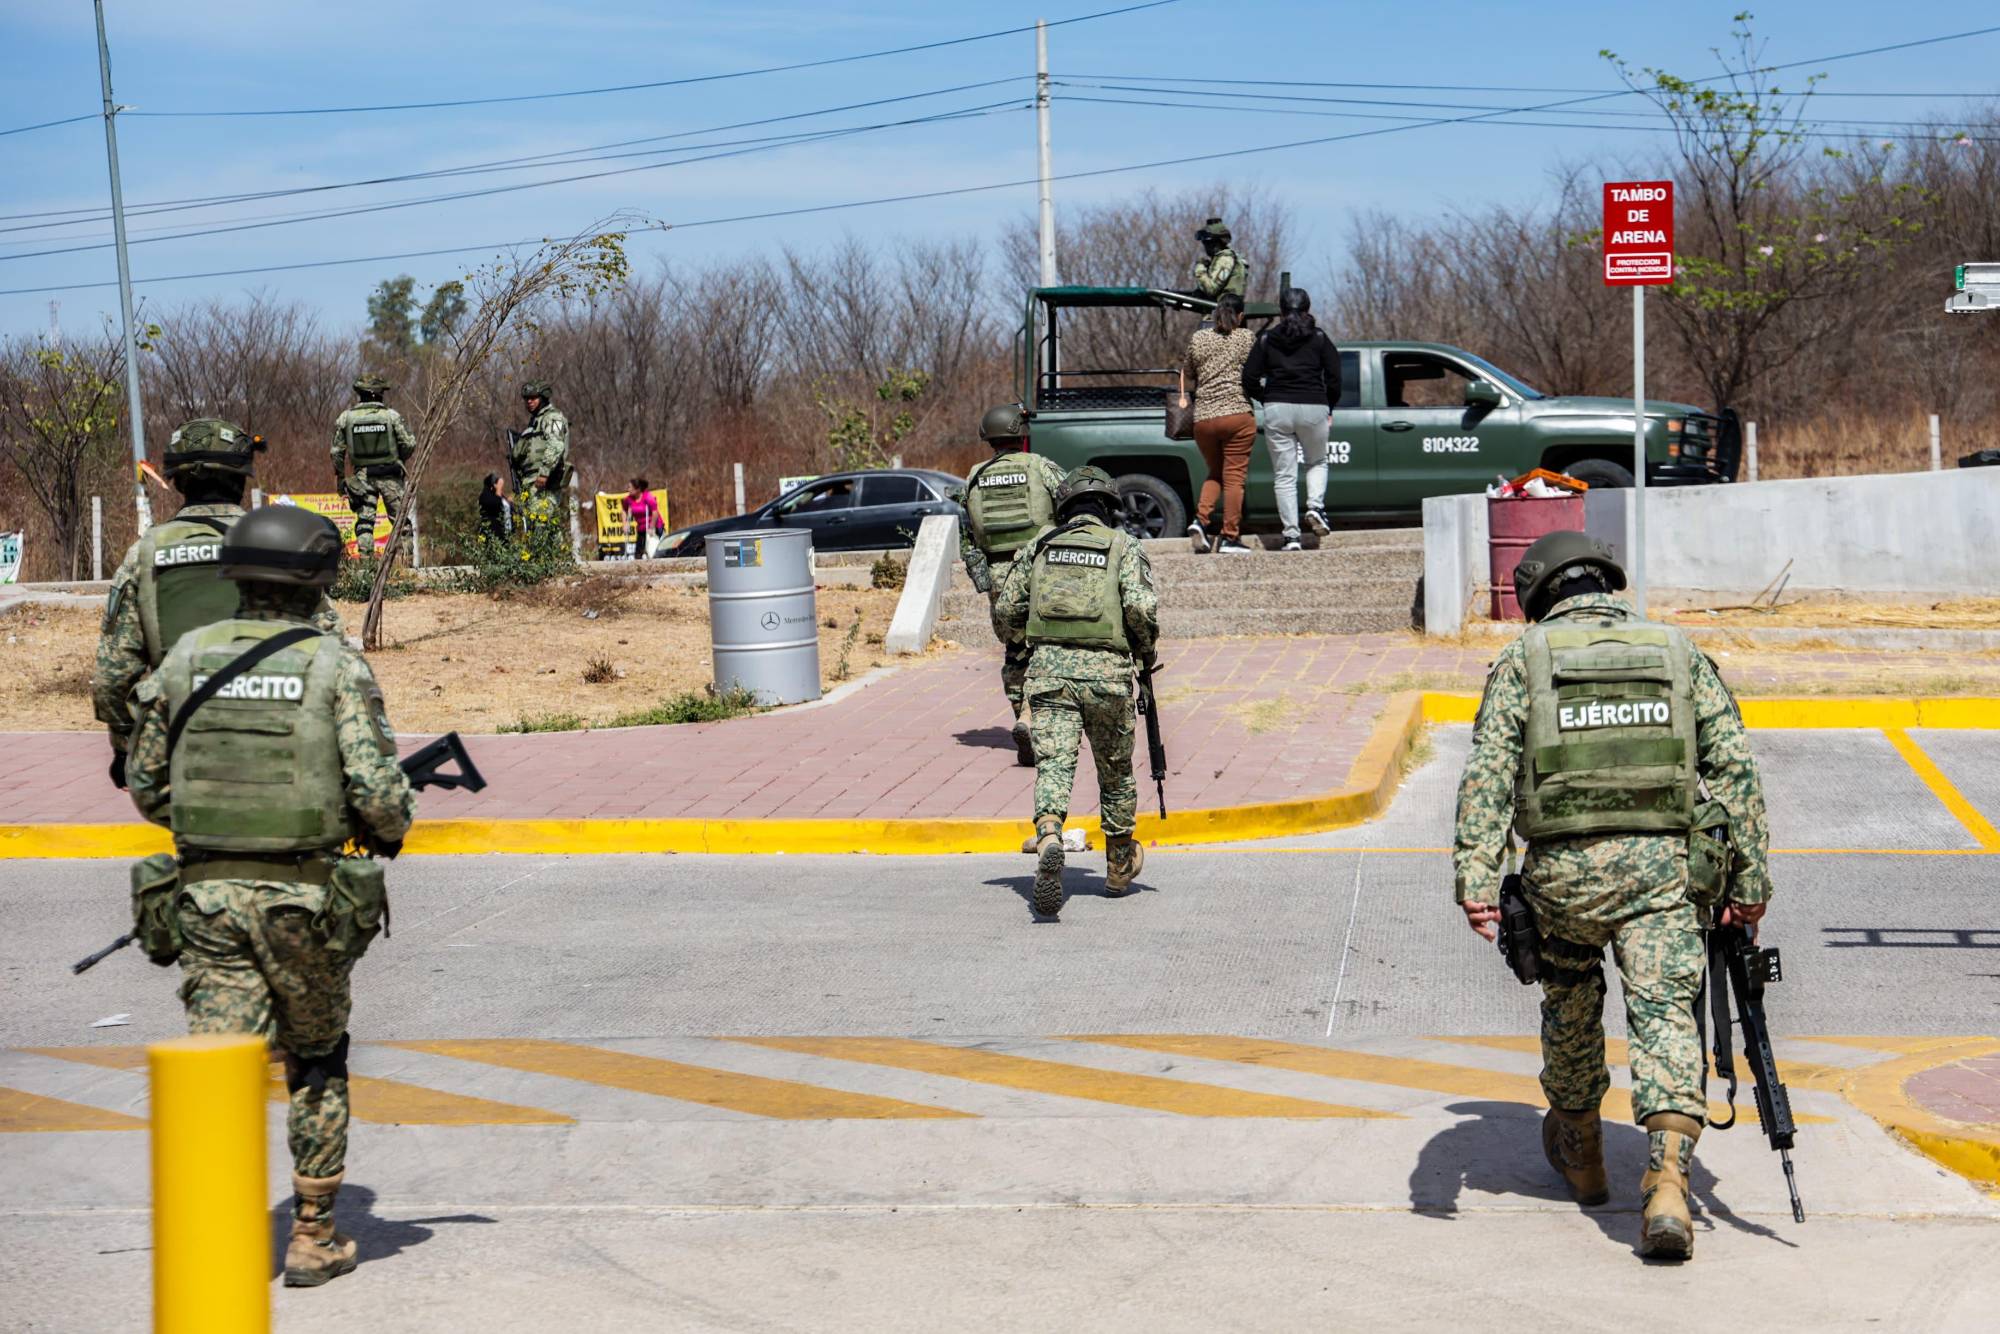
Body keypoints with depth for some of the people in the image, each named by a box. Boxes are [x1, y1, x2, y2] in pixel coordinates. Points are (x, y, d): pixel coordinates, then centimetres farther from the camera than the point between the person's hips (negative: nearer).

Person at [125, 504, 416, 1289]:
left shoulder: (187, 657, 5)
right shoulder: (335, 665, -6)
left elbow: (147, 788, 10)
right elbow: (377, 792, -13)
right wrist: (392, 830, 10)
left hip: (206, 892, 2)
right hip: (303, 899, -2)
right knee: (316, 1066, 16)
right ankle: (312, 1238, 23)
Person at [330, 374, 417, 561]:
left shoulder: (346, 418, -1)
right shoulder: (392, 415, -7)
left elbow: (337, 451, 3)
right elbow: (409, 444, -5)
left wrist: (339, 477, 13)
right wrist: (400, 459, 15)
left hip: (362, 476, 2)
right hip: (390, 475, -2)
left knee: (364, 521, 4)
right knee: (399, 518, 5)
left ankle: (365, 558, -2)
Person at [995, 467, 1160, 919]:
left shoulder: (1041, 545, 14)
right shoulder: (1125, 547, 7)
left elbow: (1006, 610, 13)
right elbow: (1141, 607, -8)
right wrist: (1146, 648, 9)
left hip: (1048, 666, 1)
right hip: (1105, 670, -1)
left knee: (1053, 763, -7)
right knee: (1115, 770, 16)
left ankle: (1049, 836, -37)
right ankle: (1119, 867, 31)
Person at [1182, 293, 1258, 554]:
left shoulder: (1198, 338, 7)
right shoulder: (1247, 338, 1)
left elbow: (1187, 375, 17)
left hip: (1203, 417, 3)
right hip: (1238, 414, -3)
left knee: (1215, 472, 20)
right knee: (1234, 477, 1)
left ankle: (1200, 519, -1)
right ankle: (1230, 537, -1)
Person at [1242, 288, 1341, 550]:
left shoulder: (1266, 340, 8)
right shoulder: (1319, 339, 6)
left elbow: (1249, 380, 2)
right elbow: (1334, 378, 0)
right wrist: (1328, 408, 14)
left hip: (1277, 410, 0)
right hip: (1313, 408, 0)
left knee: (1284, 475, 4)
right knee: (1317, 462, 22)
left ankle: (1291, 535, -1)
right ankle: (1315, 506, -4)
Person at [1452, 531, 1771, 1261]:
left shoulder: (1522, 661, 7)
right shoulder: (1681, 654, 13)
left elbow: (1488, 774, -5)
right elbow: (1735, 766, 4)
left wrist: (1476, 874, -11)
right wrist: (1750, 874, 4)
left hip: (1564, 867, 0)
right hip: (1662, 864, 0)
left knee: (1569, 1002, 23)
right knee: (1664, 1014, -3)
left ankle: (1581, 1151, 40)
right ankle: (1667, 1181, -20)